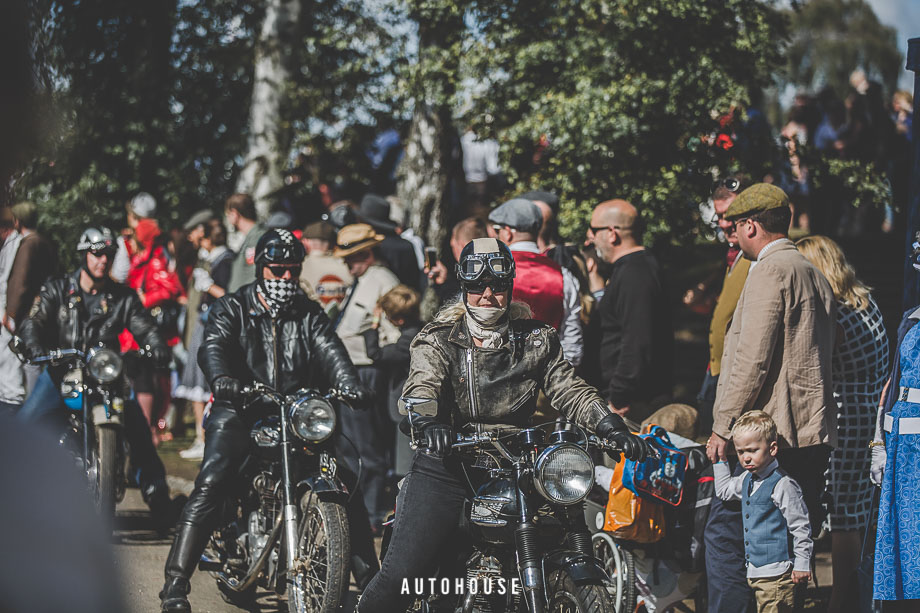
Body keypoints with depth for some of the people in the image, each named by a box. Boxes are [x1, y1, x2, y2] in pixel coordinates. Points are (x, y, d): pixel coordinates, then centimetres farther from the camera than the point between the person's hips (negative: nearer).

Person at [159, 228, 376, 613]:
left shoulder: (309, 314, 14)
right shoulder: (232, 308, 5)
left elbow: (330, 351, -2)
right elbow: (213, 346, -13)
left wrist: (348, 383, -25)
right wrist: (220, 379, -37)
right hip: (240, 411, -3)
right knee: (211, 483, -22)